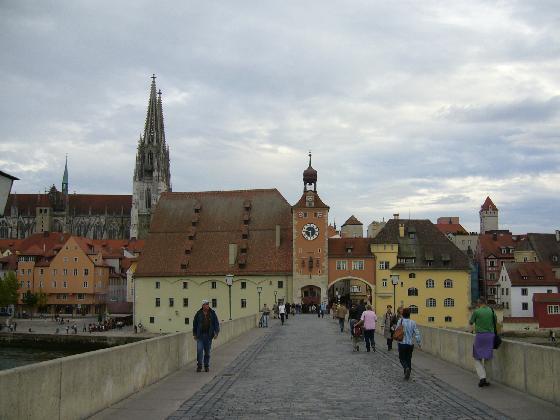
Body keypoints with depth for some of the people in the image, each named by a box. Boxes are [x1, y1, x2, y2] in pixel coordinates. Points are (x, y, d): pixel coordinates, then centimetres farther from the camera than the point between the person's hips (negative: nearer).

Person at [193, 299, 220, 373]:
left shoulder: (212, 313, 3)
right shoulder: (199, 313, 2)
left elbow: (216, 323, 4)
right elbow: (195, 324, 9)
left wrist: (216, 332, -6)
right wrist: (194, 334, 8)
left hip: (209, 335, 1)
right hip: (200, 335, -1)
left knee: (207, 351, 6)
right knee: (199, 350, -9)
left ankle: (206, 366, 17)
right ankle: (199, 366, 0)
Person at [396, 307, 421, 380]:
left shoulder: (400, 321, -10)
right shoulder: (413, 322, -5)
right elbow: (417, 333, -7)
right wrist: (419, 343, 4)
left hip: (402, 343, -2)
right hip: (410, 344, 2)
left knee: (402, 358, 10)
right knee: (408, 359, 17)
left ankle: (406, 368, -18)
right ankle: (407, 374, 18)